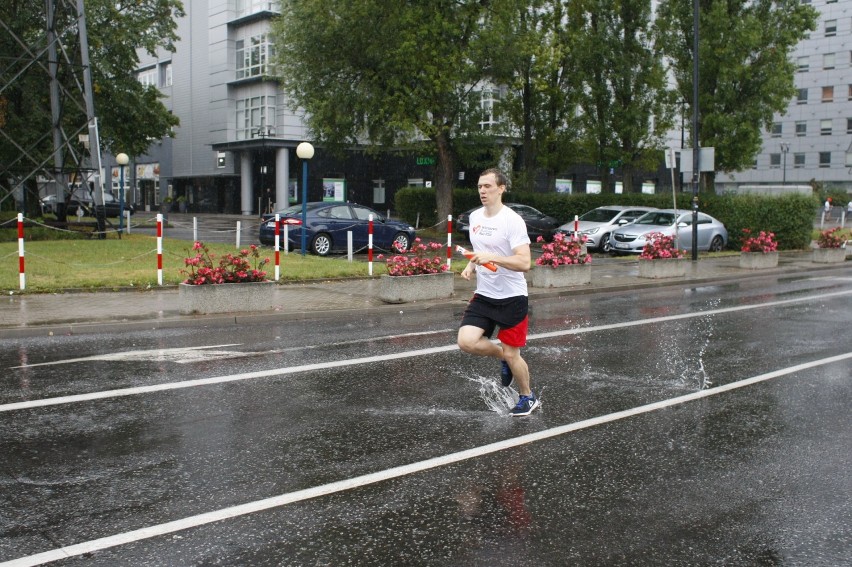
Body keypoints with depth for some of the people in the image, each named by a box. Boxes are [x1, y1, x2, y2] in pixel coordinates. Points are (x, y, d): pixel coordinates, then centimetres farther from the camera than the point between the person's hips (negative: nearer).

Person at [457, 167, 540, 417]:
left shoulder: (513, 220, -16)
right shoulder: (475, 217, 7)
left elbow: (524, 263, -22)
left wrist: (491, 258, -31)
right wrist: (471, 266, 3)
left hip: (512, 297, -6)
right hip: (484, 295, 6)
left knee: (511, 354, 3)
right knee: (466, 341, -12)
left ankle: (527, 397, 30)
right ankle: (504, 358, 18)